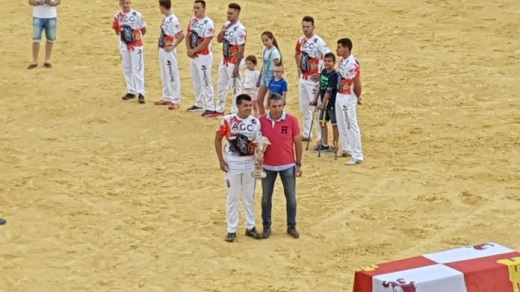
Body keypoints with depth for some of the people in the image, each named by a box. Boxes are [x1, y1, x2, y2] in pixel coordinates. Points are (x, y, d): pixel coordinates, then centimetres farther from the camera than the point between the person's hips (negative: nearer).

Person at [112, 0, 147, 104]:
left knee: (137, 69, -7)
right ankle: (131, 92, 21)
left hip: (136, 45, -5)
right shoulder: (117, 16, 2)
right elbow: (117, 31, 13)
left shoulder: (137, 15, -10)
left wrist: (135, 36, 4)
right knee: (126, 69, 11)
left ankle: (141, 93, -7)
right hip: (124, 46, 5)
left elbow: (143, 30, -1)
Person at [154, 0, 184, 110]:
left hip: (169, 51, -10)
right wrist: (160, 47, 10)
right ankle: (167, 98, 26)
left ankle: (176, 101, 0)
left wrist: (172, 47, -19)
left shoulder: (173, 20, -19)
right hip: (162, 50, 10)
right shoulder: (165, 19, 9)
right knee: (165, 76, 17)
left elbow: (181, 35, -25)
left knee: (173, 76, -4)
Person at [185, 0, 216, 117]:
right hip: (194, 55, 8)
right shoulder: (192, 20, 7)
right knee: (196, 81, 17)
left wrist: (193, 51, -14)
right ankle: (199, 104, 29)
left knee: (206, 82, -7)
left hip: (204, 56, -8)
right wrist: (189, 49, -5)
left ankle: (210, 107, -4)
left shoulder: (208, 23, -17)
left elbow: (206, 43, -20)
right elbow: (188, 36, 12)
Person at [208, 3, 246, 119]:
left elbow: (241, 49, -21)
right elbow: (219, 40, 14)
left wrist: (236, 67, -22)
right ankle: (219, 110, 30)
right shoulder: (227, 24, 5)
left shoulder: (240, 29, -21)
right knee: (222, 85, 18)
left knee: (235, 87, 2)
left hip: (234, 62, -9)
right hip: (224, 60, 9)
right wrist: (222, 32, -8)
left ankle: (235, 112, 11)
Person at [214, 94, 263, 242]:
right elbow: (218, 139, -2)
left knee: (250, 196, 13)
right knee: (233, 197, 4)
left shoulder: (255, 122, -4)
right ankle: (231, 230, 12)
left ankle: (250, 227, 26)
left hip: (250, 163, 3)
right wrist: (221, 160, -7)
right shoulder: (228, 120, -11)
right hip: (232, 163, -2)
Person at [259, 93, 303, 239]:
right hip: (268, 166, 1)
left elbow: (298, 142, -2)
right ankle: (266, 226, 25)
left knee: (291, 198, 8)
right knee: (266, 198, 11)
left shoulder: (291, 120, -11)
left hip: (288, 166, -1)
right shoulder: (261, 120, -8)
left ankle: (291, 226, 24)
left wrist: (298, 164, -1)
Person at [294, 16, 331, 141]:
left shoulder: (318, 42, -15)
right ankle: (307, 134, 27)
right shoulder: (301, 41, 8)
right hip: (303, 78, 8)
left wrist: (322, 74, -17)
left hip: (313, 80, -8)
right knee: (304, 107, 15)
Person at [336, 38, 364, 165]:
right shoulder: (342, 61, 6)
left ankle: (357, 156, -3)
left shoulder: (352, 64, -23)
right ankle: (347, 149, 36)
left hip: (348, 98, -10)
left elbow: (357, 83, -17)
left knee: (351, 127, -7)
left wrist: (358, 97, -4)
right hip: (339, 96, 10)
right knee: (341, 125, 20)